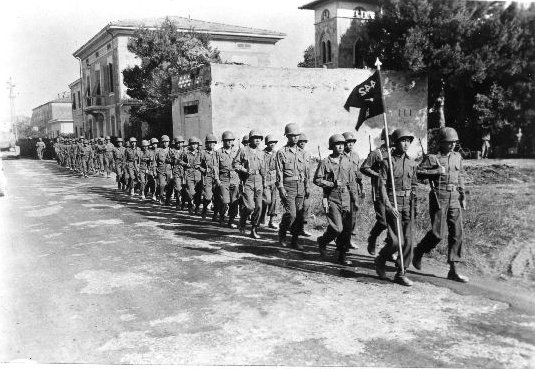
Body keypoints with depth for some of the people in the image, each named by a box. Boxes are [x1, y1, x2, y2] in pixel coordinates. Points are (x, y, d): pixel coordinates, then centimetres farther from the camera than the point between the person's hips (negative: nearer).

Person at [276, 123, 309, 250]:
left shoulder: (301, 152, 14)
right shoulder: (281, 152, -2)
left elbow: (306, 171, 17)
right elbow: (279, 172, -5)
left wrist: (307, 187, 12)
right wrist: (281, 188, -13)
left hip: (300, 187, 5)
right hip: (288, 186, -5)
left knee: (299, 215, 3)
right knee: (291, 214, -13)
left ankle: (295, 240, 13)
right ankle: (282, 235, 11)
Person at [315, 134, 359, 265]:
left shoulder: (348, 161, 9)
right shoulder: (325, 162, -2)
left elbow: (352, 182, 12)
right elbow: (317, 180, -2)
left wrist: (355, 200, 8)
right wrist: (332, 184, -13)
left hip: (346, 199, 4)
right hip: (332, 199, -4)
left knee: (347, 229, 3)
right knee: (337, 228, -11)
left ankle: (342, 255, 16)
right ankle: (322, 241, 19)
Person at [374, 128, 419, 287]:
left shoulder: (411, 163, 11)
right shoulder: (387, 162, -4)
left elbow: (414, 185, 18)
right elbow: (381, 186, -9)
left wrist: (413, 206, 13)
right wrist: (389, 206, -17)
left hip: (408, 204, 5)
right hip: (393, 204, -5)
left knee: (408, 240, 2)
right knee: (396, 240, -10)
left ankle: (401, 274, 11)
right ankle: (381, 259, 19)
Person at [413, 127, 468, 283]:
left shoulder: (457, 157, 12)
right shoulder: (432, 158, -5)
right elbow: (418, 172, -13)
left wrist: (463, 196, 18)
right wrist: (437, 171, -18)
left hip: (454, 200, 6)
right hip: (439, 198, -5)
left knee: (457, 233, 1)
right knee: (438, 232, -7)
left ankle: (453, 270, 6)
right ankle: (419, 252, 22)